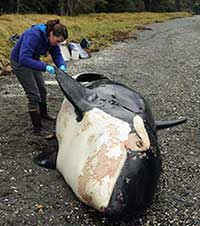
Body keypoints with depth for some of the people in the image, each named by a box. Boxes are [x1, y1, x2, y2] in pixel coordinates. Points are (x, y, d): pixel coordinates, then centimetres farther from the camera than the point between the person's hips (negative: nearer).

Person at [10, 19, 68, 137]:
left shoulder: (51, 38, -12)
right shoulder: (33, 36, -36)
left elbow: (57, 55, -6)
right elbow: (24, 59, -42)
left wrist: (62, 65, -29)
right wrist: (45, 67, -46)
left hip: (33, 61, 8)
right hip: (20, 63, -8)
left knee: (42, 90, 20)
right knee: (34, 95, -9)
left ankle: (43, 113, 46)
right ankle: (37, 128, 0)